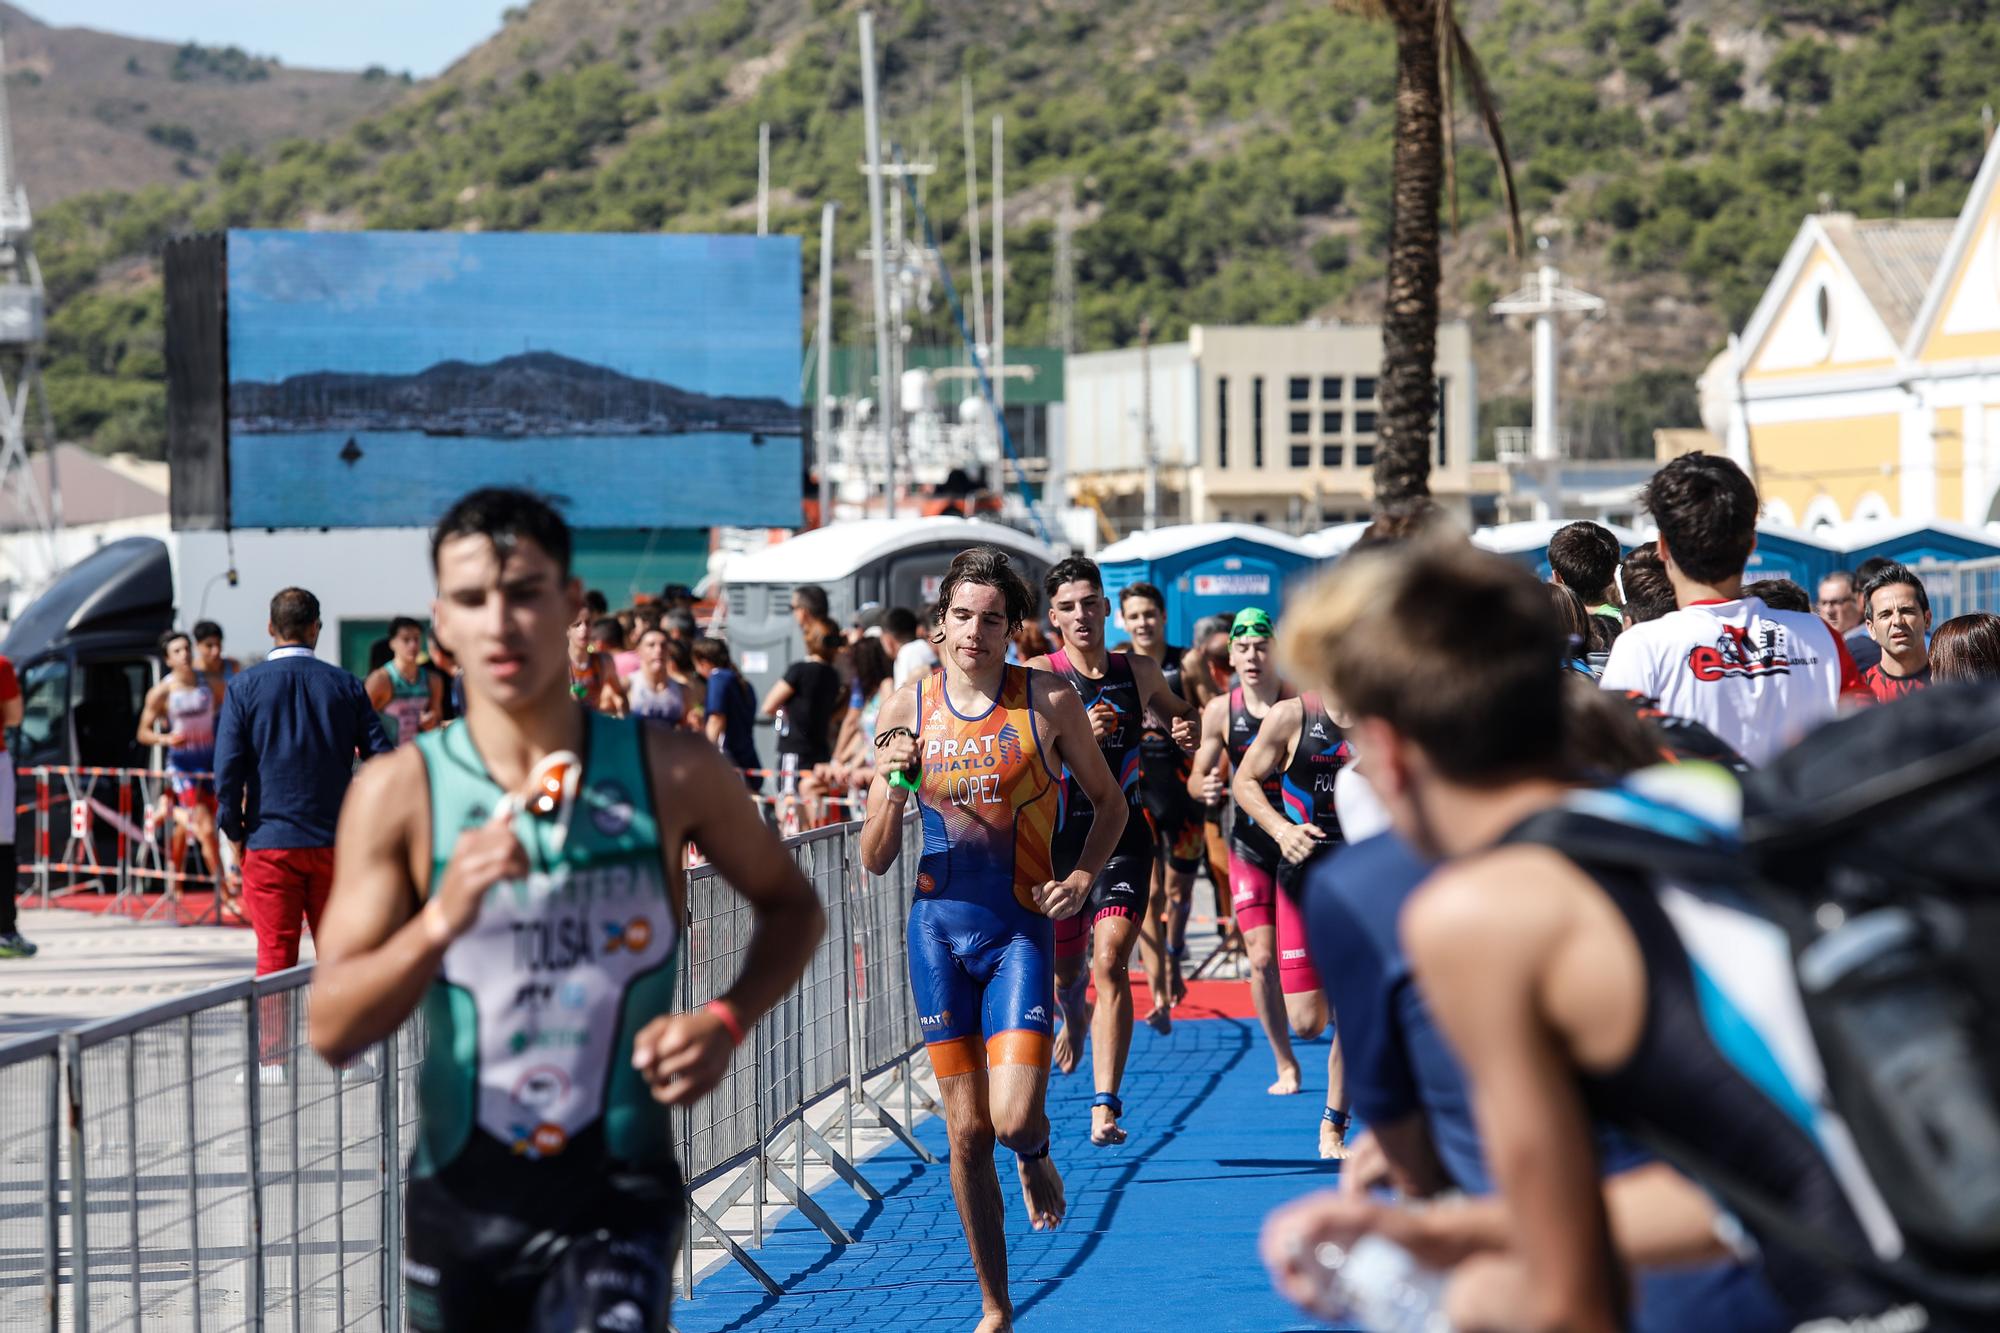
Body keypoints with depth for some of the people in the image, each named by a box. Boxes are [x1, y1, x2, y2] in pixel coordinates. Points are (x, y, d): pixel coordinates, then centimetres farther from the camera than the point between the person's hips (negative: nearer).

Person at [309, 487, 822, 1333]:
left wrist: (726, 1022, -7)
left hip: (618, 1196, -1)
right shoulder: (398, 794, -6)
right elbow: (332, 1030, -10)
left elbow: (790, 906, 11)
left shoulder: (671, 774, -5)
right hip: (461, 1195, 2)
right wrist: (441, 921, -26)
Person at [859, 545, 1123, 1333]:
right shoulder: (907, 709, -1)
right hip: (938, 928, 2)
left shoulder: (1049, 702, -6)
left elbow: (1109, 802, 9)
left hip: (1020, 930, -2)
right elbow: (874, 862, 1)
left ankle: (1036, 1158, 23)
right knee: (966, 1132, 6)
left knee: (1014, 1118, -16)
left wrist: (1082, 879, -7)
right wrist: (893, 786, -17)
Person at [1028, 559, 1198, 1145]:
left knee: (1110, 961, -17)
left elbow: (1181, 709, 26)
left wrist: (1189, 727, 3)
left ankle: (1106, 1106, -21)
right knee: (1064, 969, 15)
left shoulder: (1139, 671, 4)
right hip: (1059, 834, 0)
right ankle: (1074, 1015, 54)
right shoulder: (1040, 675, -6)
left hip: (1122, 833, 0)